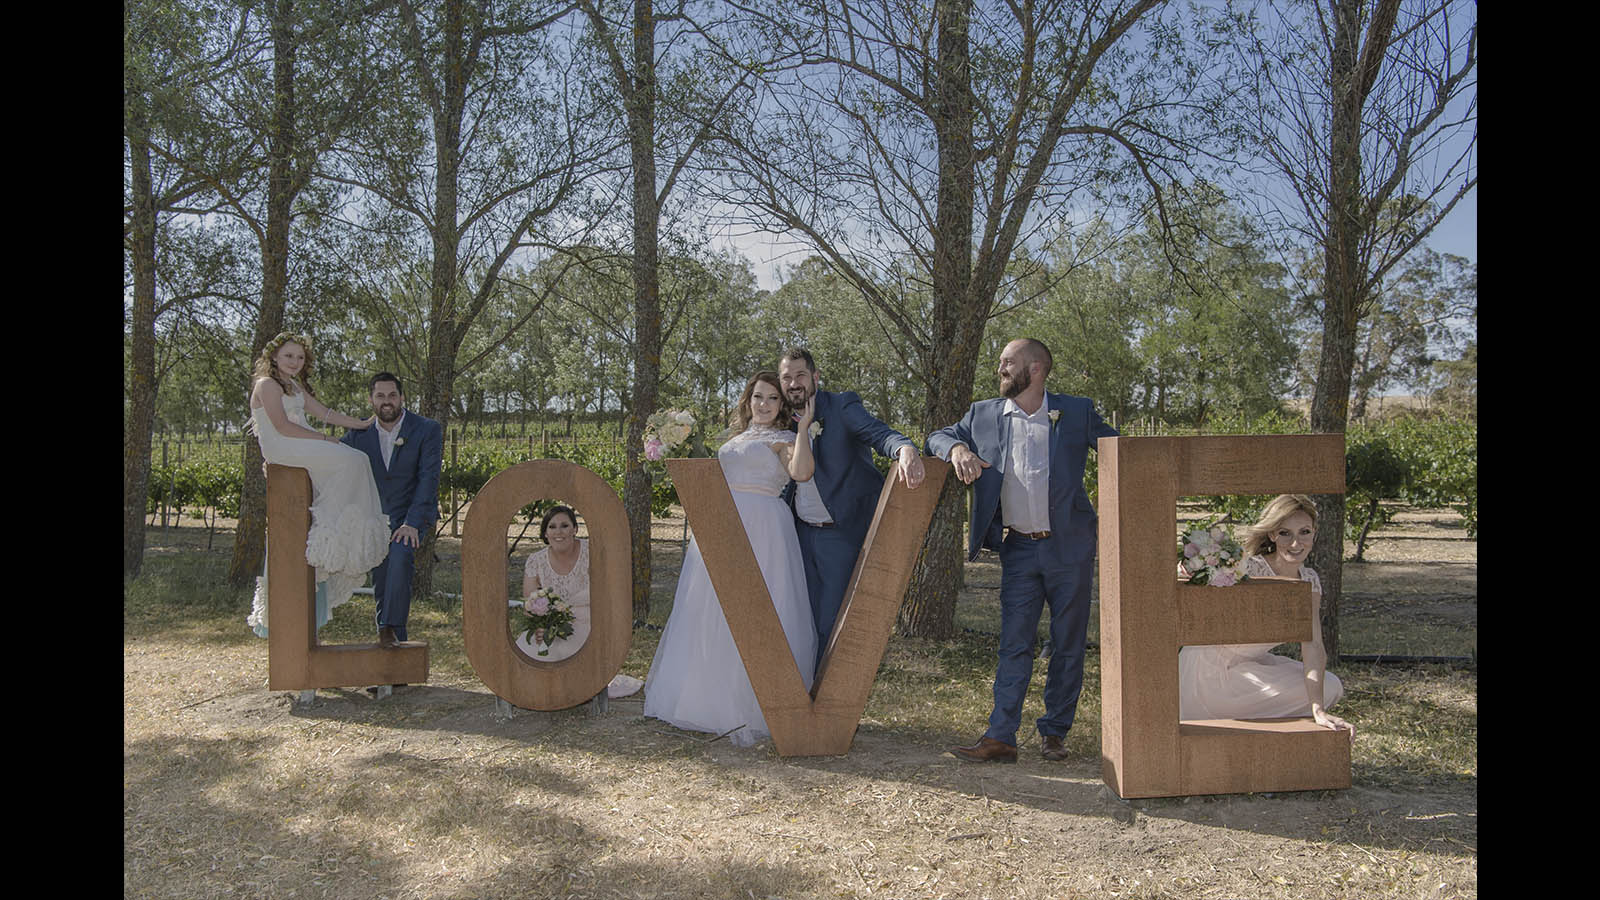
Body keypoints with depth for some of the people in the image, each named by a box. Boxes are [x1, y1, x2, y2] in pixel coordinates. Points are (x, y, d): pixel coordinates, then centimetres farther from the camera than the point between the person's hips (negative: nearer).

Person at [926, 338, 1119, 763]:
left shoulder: (1077, 413, 0)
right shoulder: (983, 415, 5)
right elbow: (940, 436, 14)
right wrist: (957, 449, -9)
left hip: (1069, 549, -1)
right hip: (1019, 551, 1)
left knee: (1068, 645, 7)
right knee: (1014, 645, -1)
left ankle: (1055, 733, 19)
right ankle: (1000, 738, 1)